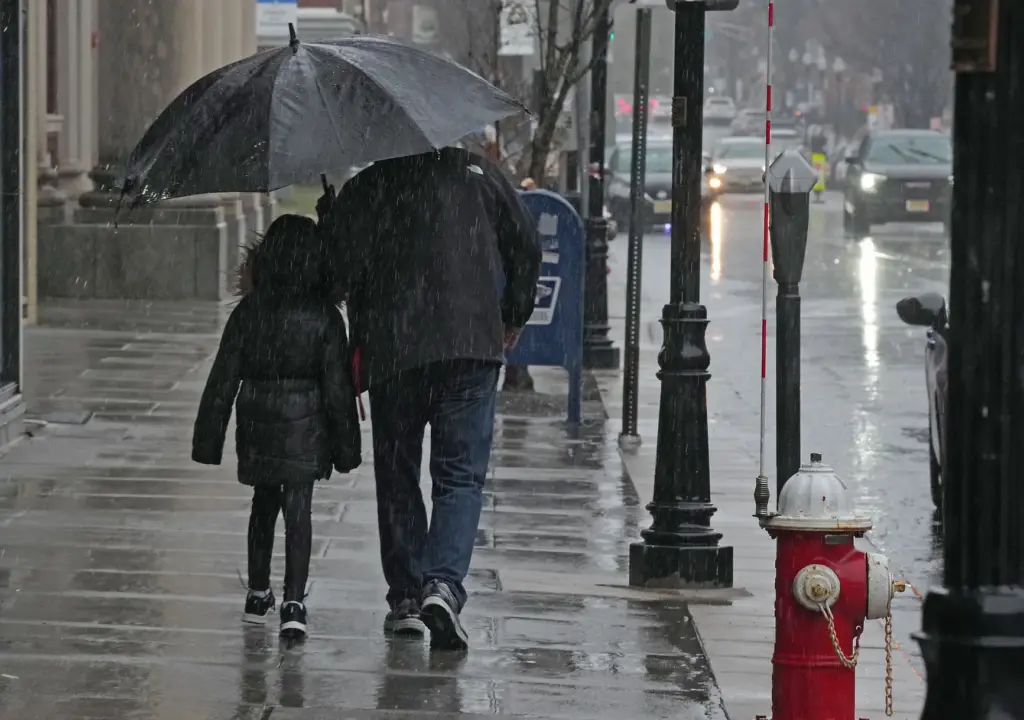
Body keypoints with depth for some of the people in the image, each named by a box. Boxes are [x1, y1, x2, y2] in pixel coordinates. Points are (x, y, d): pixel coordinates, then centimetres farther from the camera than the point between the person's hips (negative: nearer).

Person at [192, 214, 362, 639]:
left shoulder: (248, 313, -4)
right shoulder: (324, 317, -8)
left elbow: (223, 381, -1)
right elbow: (338, 386, -5)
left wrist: (209, 439, 5)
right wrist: (346, 444, 4)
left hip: (256, 425, 2)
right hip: (304, 427, -2)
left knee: (263, 504, 19)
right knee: (298, 509, -1)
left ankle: (258, 594, 29)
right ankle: (293, 602, -12)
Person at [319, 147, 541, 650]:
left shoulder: (359, 192, 5)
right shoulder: (475, 172, 6)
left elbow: (340, 273, -2)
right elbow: (526, 245, 7)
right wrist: (514, 317, 17)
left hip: (389, 355, 1)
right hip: (472, 344, 0)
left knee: (396, 476, 13)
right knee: (461, 474, 1)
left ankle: (406, 596, 15)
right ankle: (444, 584, -19)